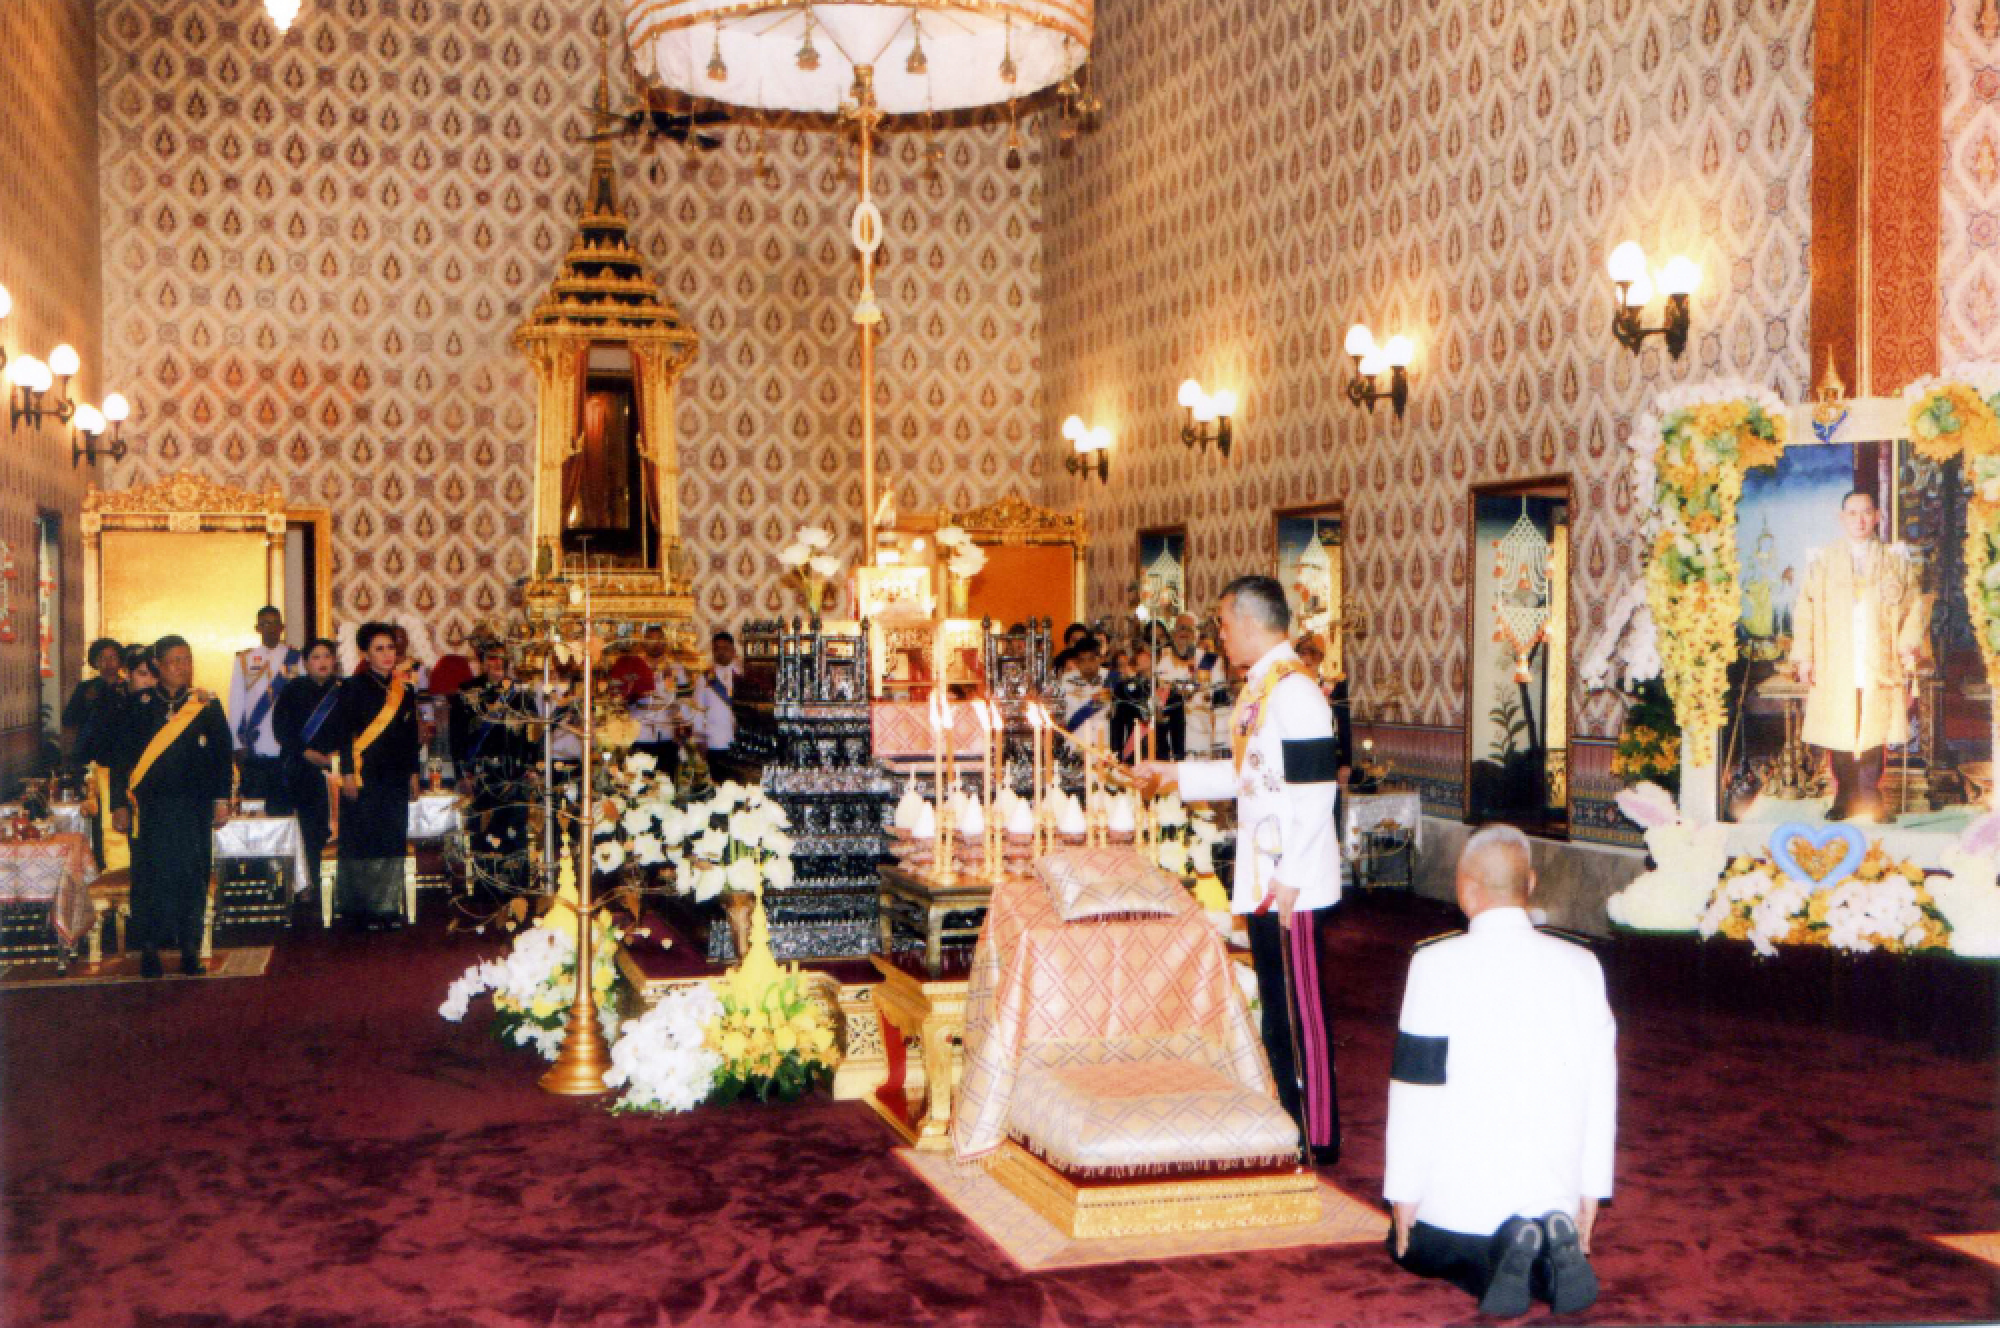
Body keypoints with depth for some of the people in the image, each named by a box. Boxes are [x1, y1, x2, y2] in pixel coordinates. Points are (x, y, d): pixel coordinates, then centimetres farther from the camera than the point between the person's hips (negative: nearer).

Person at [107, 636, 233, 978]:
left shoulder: (207, 705, 6)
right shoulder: (139, 705, 4)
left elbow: (222, 754, 7)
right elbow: (121, 757, 4)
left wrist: (221, 799, 1)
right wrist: (120, 804, -1)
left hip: (194, 806, 1)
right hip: (151, 806, 0)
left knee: (192, 873, 1)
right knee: (151, 871, 0)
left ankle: (190, 947, 8)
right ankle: (149, 947, 8)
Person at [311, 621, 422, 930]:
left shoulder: (404, 689, 12)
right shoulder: (354, 687, -3)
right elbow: (343, 732, -6)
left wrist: (413, 772, 13)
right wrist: (348, 772, -12)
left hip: (395, 777, 5)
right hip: (364, 777, -5)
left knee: (393, 842, 5)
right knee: (363, 842, -3)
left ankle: (388, 905, 12)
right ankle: (363, 908, 5)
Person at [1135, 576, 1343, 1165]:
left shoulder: (1295, 692, -18)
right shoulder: (1259, 688, 12)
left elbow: (1314, 791, -22)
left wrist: (1289, 878, -21)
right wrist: (1177, 773, 25)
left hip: (1293, 883, -9)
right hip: (1263, 879, 9)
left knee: (1301, 1004, -1)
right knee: (1275, 1004, 16)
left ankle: (1320, 1136, 9)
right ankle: (1290, 1115, 27)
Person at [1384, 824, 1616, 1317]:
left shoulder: (1437, 965, -13)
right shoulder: (1581, 964, -2)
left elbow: (1415, 1087, -11)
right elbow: (1601, 1088, 2)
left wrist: (1403, 1192, -1)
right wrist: (1591, 1191, 11)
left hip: (1460, 1196, -3)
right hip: (1555, 1190, 4)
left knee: (1412, 1248, 26)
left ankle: (1495, 1259, -5)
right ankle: (1552, 1246, -2)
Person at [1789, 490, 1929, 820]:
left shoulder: (1896, 563, 12)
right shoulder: (1822, 563, 11)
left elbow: (1915, 607, 10)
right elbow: (1805, 612, 7)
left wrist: (1908, 644, -5)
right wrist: (1804, 656, -2)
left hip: (1879, 668, 0)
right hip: (1835, 669, 0)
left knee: (1874, 735, -5)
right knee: (1838, 737, -2)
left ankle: (1871, 798, 4)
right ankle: (1844, 798, 9)